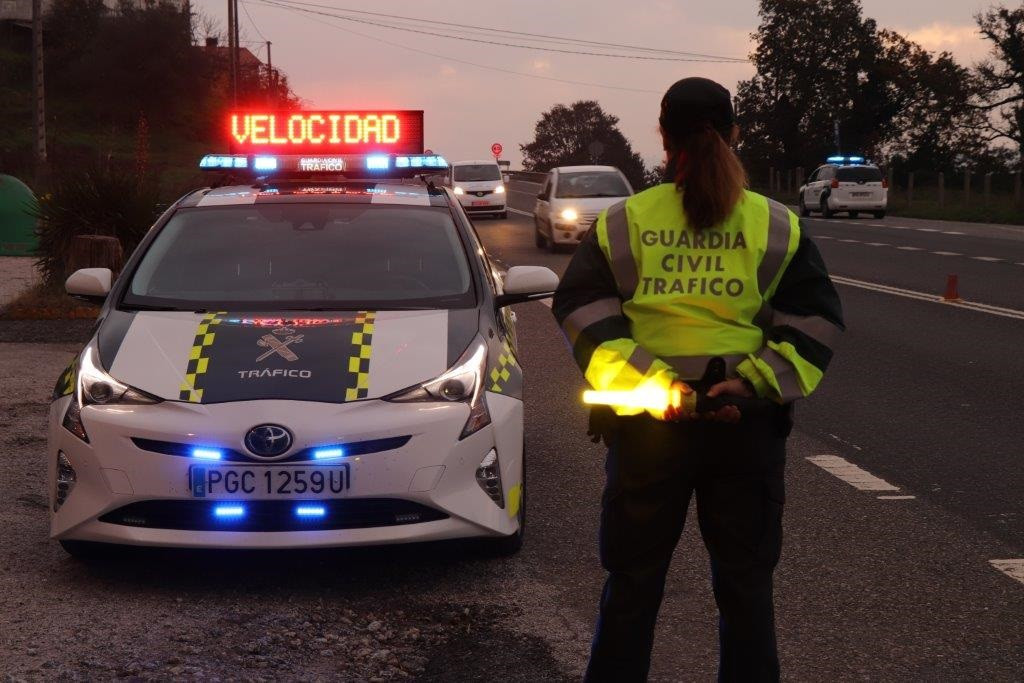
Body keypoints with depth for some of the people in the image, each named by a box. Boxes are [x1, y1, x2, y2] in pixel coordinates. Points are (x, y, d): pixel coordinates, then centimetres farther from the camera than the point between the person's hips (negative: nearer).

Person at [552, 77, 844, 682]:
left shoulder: (623, 222, -1)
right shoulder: (777, 226, 1)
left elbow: (581, 309, -9)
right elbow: (816, 318, -6)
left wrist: (646, 382, -15)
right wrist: (755, 382, -13)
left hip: (646, 423, 0)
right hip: (749, 425, 0)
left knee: (632, 584, 11)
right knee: (746, 585, 11)